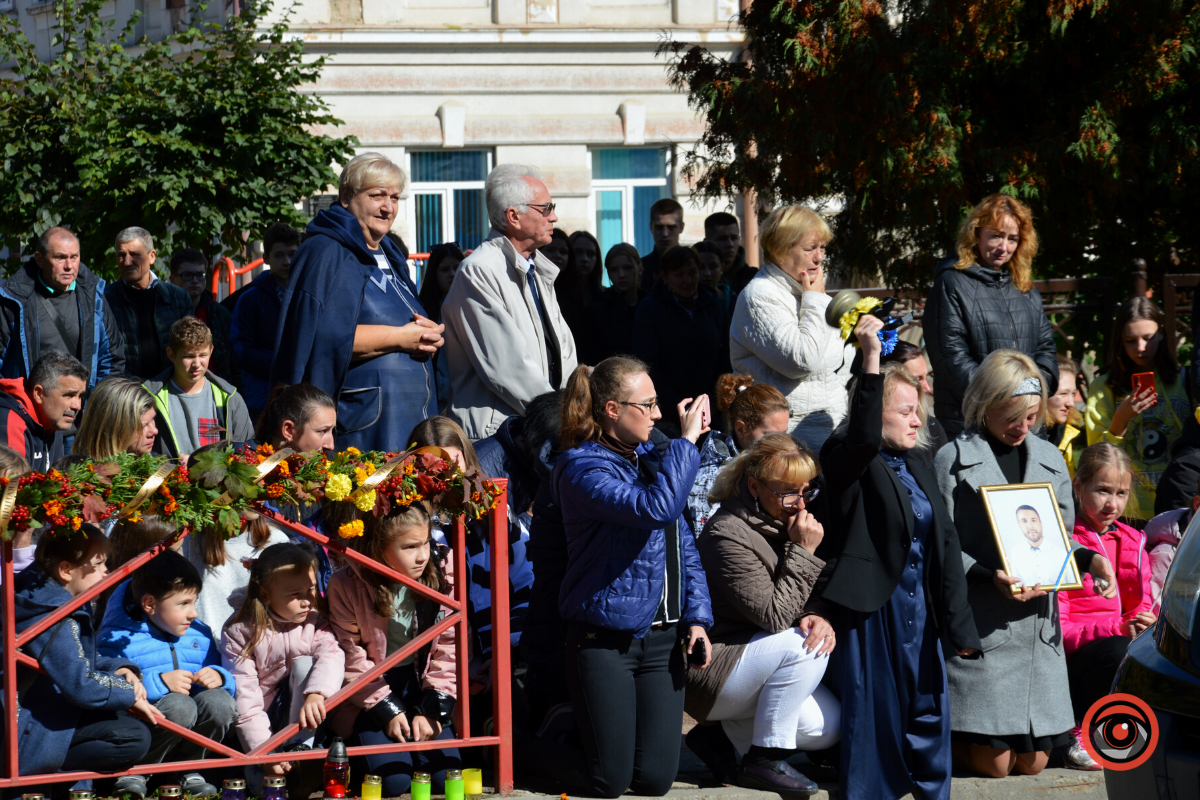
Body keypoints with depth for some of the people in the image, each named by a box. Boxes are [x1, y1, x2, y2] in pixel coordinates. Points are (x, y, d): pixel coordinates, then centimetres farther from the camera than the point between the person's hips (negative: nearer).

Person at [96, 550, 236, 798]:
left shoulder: (201, 634, 14)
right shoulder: (116, 640, -6)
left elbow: (230, 681, 16)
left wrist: (219, 677, -9)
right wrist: (159, 683, -26)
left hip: (190, 740, 5)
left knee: (217, 700, -24)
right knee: (179, 705, -34)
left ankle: (187, 770, -3)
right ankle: (134, 771, -11)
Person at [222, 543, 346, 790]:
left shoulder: (313, 620, -3)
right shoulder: (239, 631, -12)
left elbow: (332, 655, -24)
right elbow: (244, 695, -17)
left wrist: (316, 694, -47)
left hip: (297, 721, 4)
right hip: (260, 722, -4)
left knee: (304, 663, -25)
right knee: (260, 784, -31)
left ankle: (299, 751, -25)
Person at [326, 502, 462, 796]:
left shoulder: (442, 574, -9)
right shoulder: (345, 586, -13)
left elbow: (449, 650, -4)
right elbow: (351, 657, -8)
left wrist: (431, 710, -11)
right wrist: (387, 710, -14)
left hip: (423, 685, 2)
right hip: (370, 694, -2)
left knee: (444, 778, -15)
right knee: (394, 782, -18)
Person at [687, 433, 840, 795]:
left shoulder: (782, 523, 6)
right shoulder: (728, 535, -21)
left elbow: (798, 602, 11)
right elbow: (774, 615, -25)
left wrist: (817, 618, -13)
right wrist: (803, 552, -22)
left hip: (748, 663, 9)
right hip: (709, 668, -9)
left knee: (830, 727, -5)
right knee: (801, 644, -29)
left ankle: (721, 732, 11)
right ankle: (763, 761, -18)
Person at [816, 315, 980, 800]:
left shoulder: (919, 466, 13)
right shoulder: (847, 461, -7)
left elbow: (946, 541, 12)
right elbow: (863, 435, -32)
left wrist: (959, 623, 7)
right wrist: (871, 359, -37)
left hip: (919, 607, 7)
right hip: (871, 609, -7)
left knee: (928, 701, 10)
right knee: (873, 708, -1)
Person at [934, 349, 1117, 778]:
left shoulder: (1049, 458, 14)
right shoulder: (953, 460, -2)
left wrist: (1089, 559, -5)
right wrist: (989, 578, -22)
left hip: (1038, 625, 5)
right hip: (979, 627, -5)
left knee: (1033, 762, 4)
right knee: (993, 763, -7)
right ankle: (946, 729, 23)